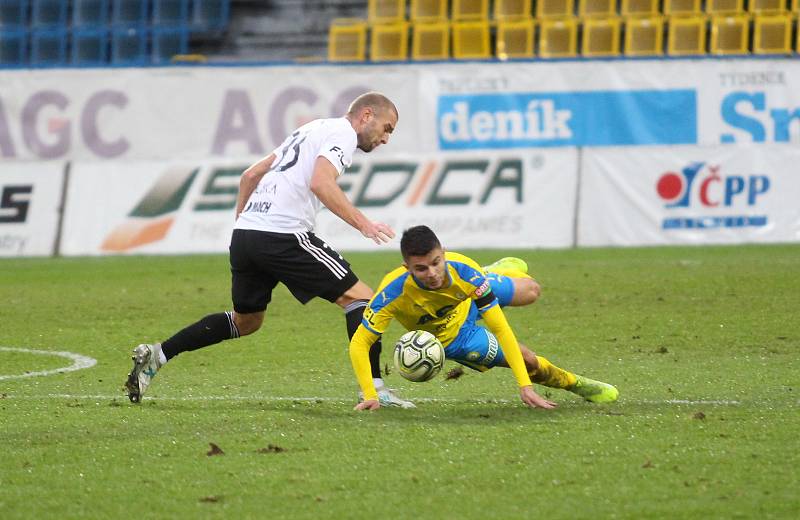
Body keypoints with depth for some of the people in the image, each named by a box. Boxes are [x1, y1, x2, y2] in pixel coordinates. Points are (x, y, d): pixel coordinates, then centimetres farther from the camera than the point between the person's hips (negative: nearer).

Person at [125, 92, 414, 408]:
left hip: (245, 233, 9)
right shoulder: (342, 133, -1)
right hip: (282, 236, -9)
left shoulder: (311, 130, 27)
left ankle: (157, 355, 19)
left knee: (246, 321, 24)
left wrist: (241, 222, 30)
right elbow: (320, 183, -20)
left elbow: (251, 175, 28)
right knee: (360, 298, -4)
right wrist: (363, 224, -23)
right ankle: (374, 388, -13)